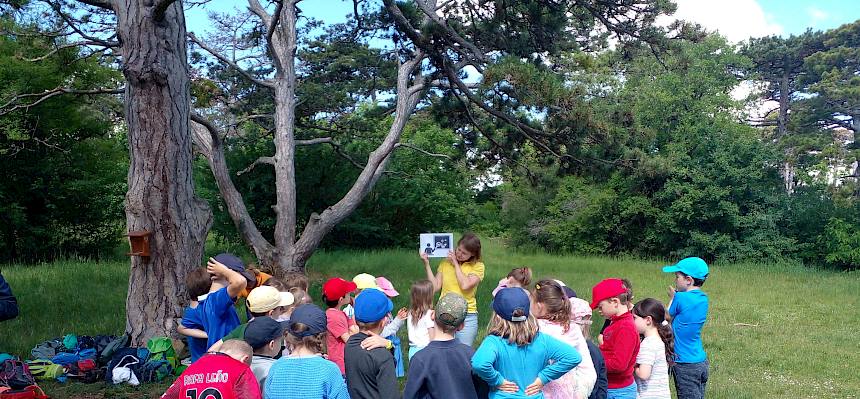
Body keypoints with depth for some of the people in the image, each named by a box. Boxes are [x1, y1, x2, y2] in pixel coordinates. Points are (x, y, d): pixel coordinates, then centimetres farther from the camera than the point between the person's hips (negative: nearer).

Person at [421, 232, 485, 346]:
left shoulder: (478, 266, 0)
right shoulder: (445, 263, 7)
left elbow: (465, 285, -15)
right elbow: (435, 287, 2)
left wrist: (455, 263, -6)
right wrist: (427, 264, -3)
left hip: (467, 317, -2)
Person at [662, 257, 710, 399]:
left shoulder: (680, 298, -19)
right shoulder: (703, 299, 4)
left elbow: (667, 317, -2)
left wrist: (672, 298, 7)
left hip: (686, 364, -8)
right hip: (701, 360, 8)